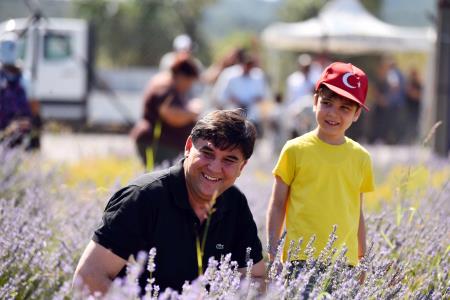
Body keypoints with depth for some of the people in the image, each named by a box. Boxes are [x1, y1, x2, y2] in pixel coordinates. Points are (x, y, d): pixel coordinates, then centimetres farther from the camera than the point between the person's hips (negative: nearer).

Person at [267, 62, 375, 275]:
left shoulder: (360, 158, 9)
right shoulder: (296, 150, 1)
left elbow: (357, 212, 15)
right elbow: (277, 205, 5)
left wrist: (363, 260, 16)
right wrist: (272, 252, 0)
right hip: (301, 259, -2)